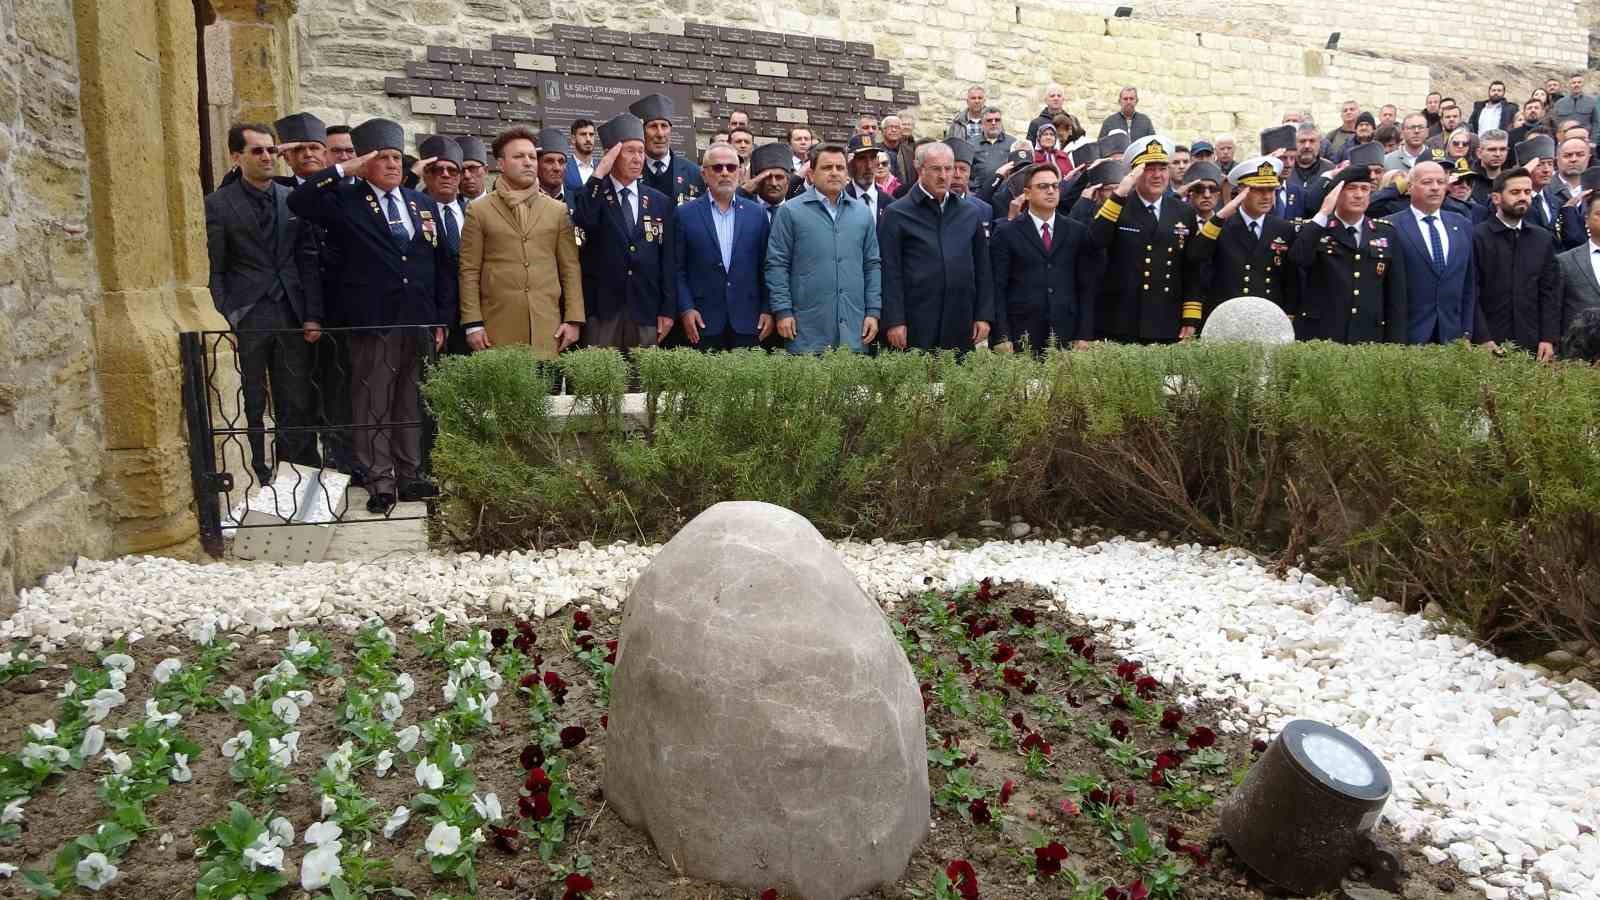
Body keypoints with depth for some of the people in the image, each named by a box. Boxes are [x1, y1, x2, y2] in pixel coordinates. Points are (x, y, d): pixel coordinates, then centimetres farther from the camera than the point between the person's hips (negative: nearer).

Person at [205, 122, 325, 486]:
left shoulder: (293, 199, 9)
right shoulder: (217, 204, -1)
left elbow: (309, 261, 9)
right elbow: (213, 270, -3)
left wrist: (313, 315, 2)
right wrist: (223, 323, -10)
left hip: (292, 318, 3)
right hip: (245, 320, -3)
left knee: (297, 406, 5)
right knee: (250, 408, 5)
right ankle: (256, 480, 14)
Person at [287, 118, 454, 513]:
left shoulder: (423, 204, 13)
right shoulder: (347, 202, 1)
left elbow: (441, 265, 13)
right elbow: (299, 201, -16)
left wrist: (441, 319, 7)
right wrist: (345, 169, -14)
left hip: (418, 322, 4)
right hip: (373, 323, -4)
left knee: (410, 404, 12)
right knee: (372, 406, 2)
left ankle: (410, 477, 21)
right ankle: (380, 483, 10)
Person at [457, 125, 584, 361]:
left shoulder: (558, 211, 12)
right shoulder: (479, 211, 7)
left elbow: (571, 269, 9)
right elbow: (469, 272, 4)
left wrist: (573, 319, 1)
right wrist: (473, 324, -3)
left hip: (547, 329, 1)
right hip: (497, 330, -1)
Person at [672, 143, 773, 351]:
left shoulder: (757, 213, 9)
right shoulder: (685, 214, 4)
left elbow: (766, 267, 9)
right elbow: (677, 269, 2)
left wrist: (768, 310, 3)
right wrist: (686, 309, -7)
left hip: (748, 322, 2)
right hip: (704, 321, -1)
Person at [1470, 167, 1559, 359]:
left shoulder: (1543, 239, 11)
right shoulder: (1476, 237, -5)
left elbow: (1550, 293, 10)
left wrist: (1549, 339, 0)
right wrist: (1484, 340, -15)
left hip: (1533, 344, 4)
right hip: (1488, 344, -4)